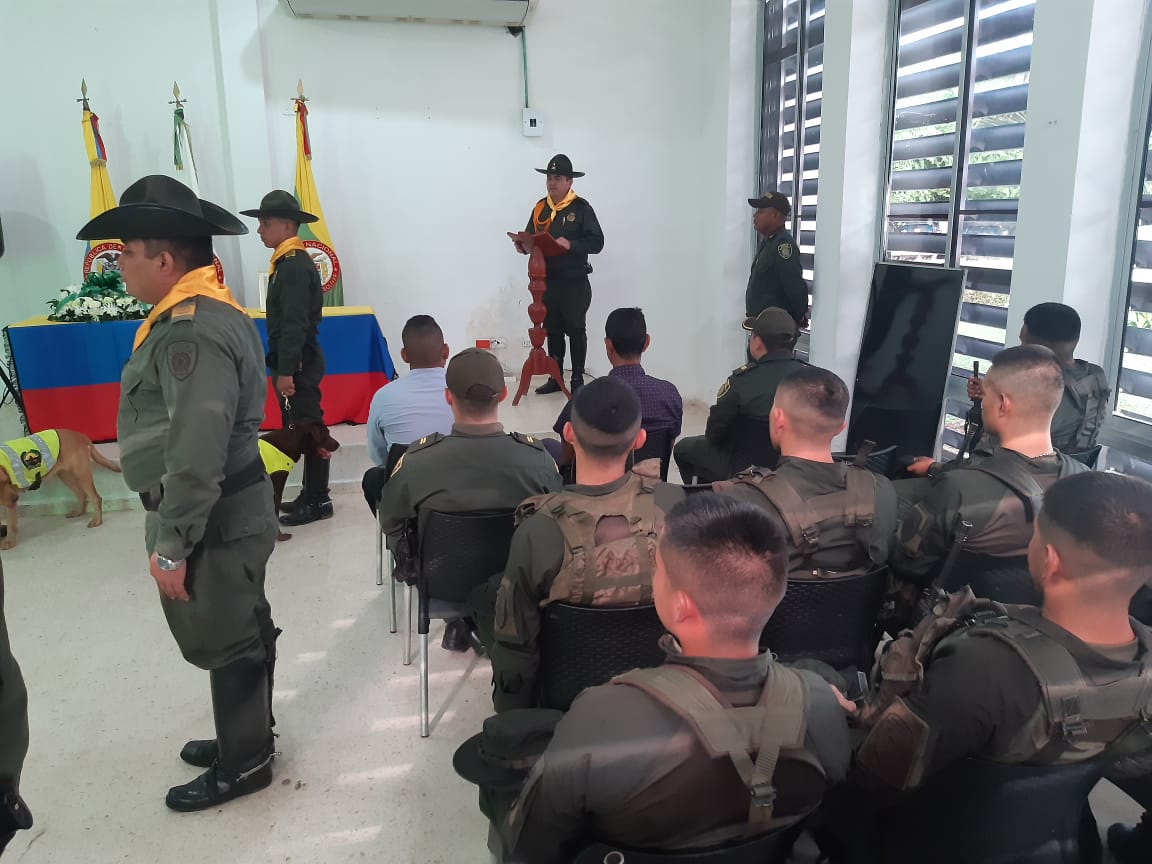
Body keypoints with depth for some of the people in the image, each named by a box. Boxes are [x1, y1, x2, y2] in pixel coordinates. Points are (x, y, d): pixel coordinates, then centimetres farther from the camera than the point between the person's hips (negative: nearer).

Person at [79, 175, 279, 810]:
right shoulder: (206, 309, 9)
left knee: (225, 644, 7)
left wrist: (171, 546, -21)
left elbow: (195, 455, -28)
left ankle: (244, 764, 26)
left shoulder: (191, 331, -25)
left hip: (212, 523, -10)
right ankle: (247, 733, 40)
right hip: (227, 513, 10)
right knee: (238, 633, 22)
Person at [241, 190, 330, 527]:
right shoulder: (289, 262, 15)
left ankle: (318, 501, 5)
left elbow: (294, 324, -22)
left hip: (298, 366, -10)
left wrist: (286, 371, -22)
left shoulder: (294, 265, -16)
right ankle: (310, 496, 23)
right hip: (293, 364, 10)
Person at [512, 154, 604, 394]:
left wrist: (570, 244, -25)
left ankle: (578, 379, 12)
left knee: (576, 330, 2)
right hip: (547, 280, 5)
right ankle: (555, 378, 22)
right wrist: (523, 246, -8)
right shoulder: (540, 207, 10)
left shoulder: (581, 207, -7)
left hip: (575, 282, -5)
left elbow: (596, 242, -12)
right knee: (552, 330, 12)